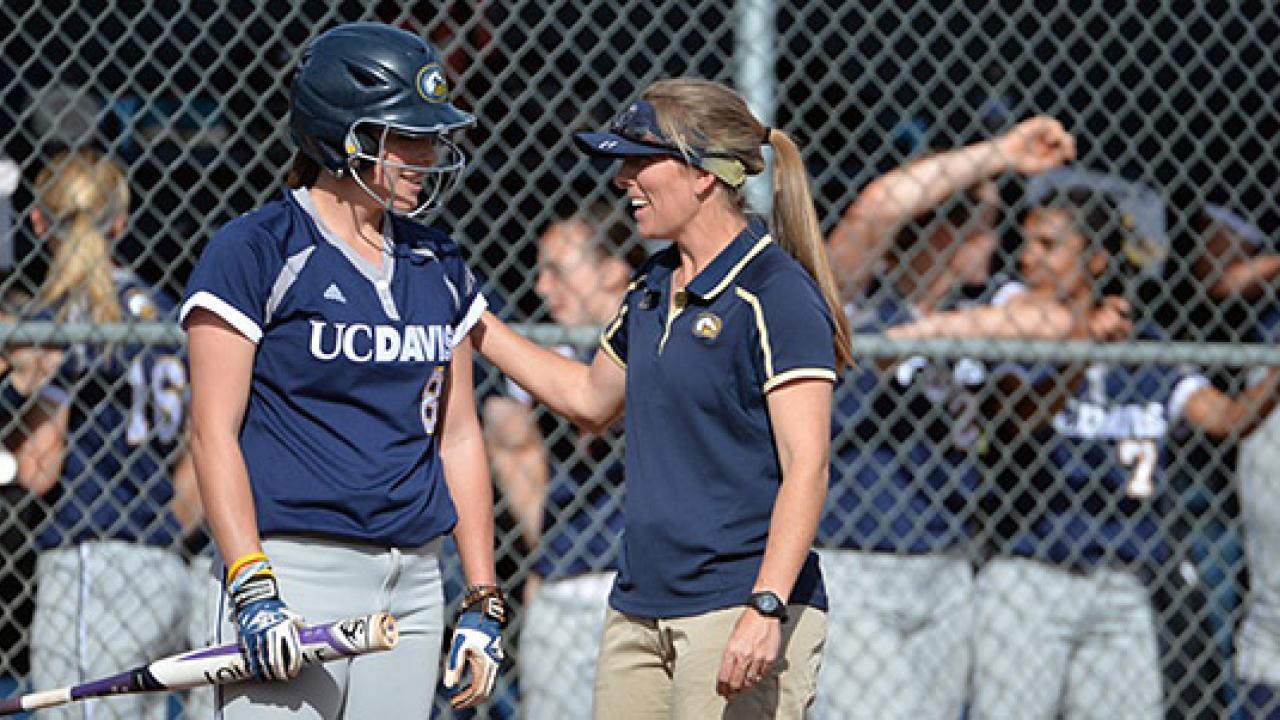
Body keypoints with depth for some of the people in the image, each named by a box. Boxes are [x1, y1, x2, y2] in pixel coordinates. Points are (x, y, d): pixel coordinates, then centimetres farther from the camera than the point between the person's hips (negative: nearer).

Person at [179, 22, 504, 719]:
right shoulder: (254, 251, -5)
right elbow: (214, 432, -8)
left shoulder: (438, 264, 14)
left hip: (414, 581, 6)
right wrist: (252, 591, -17)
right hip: (293, 574, -6)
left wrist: (482, 602, 11)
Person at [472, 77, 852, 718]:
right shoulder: (653, 287, 14)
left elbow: (806, 466, -17)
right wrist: (477, 328, 28)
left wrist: (765, 607, -26)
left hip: (736, 610, -8)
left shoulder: (778, 294, -11)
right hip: (639, 610, 8)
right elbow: (592, 398, 31)